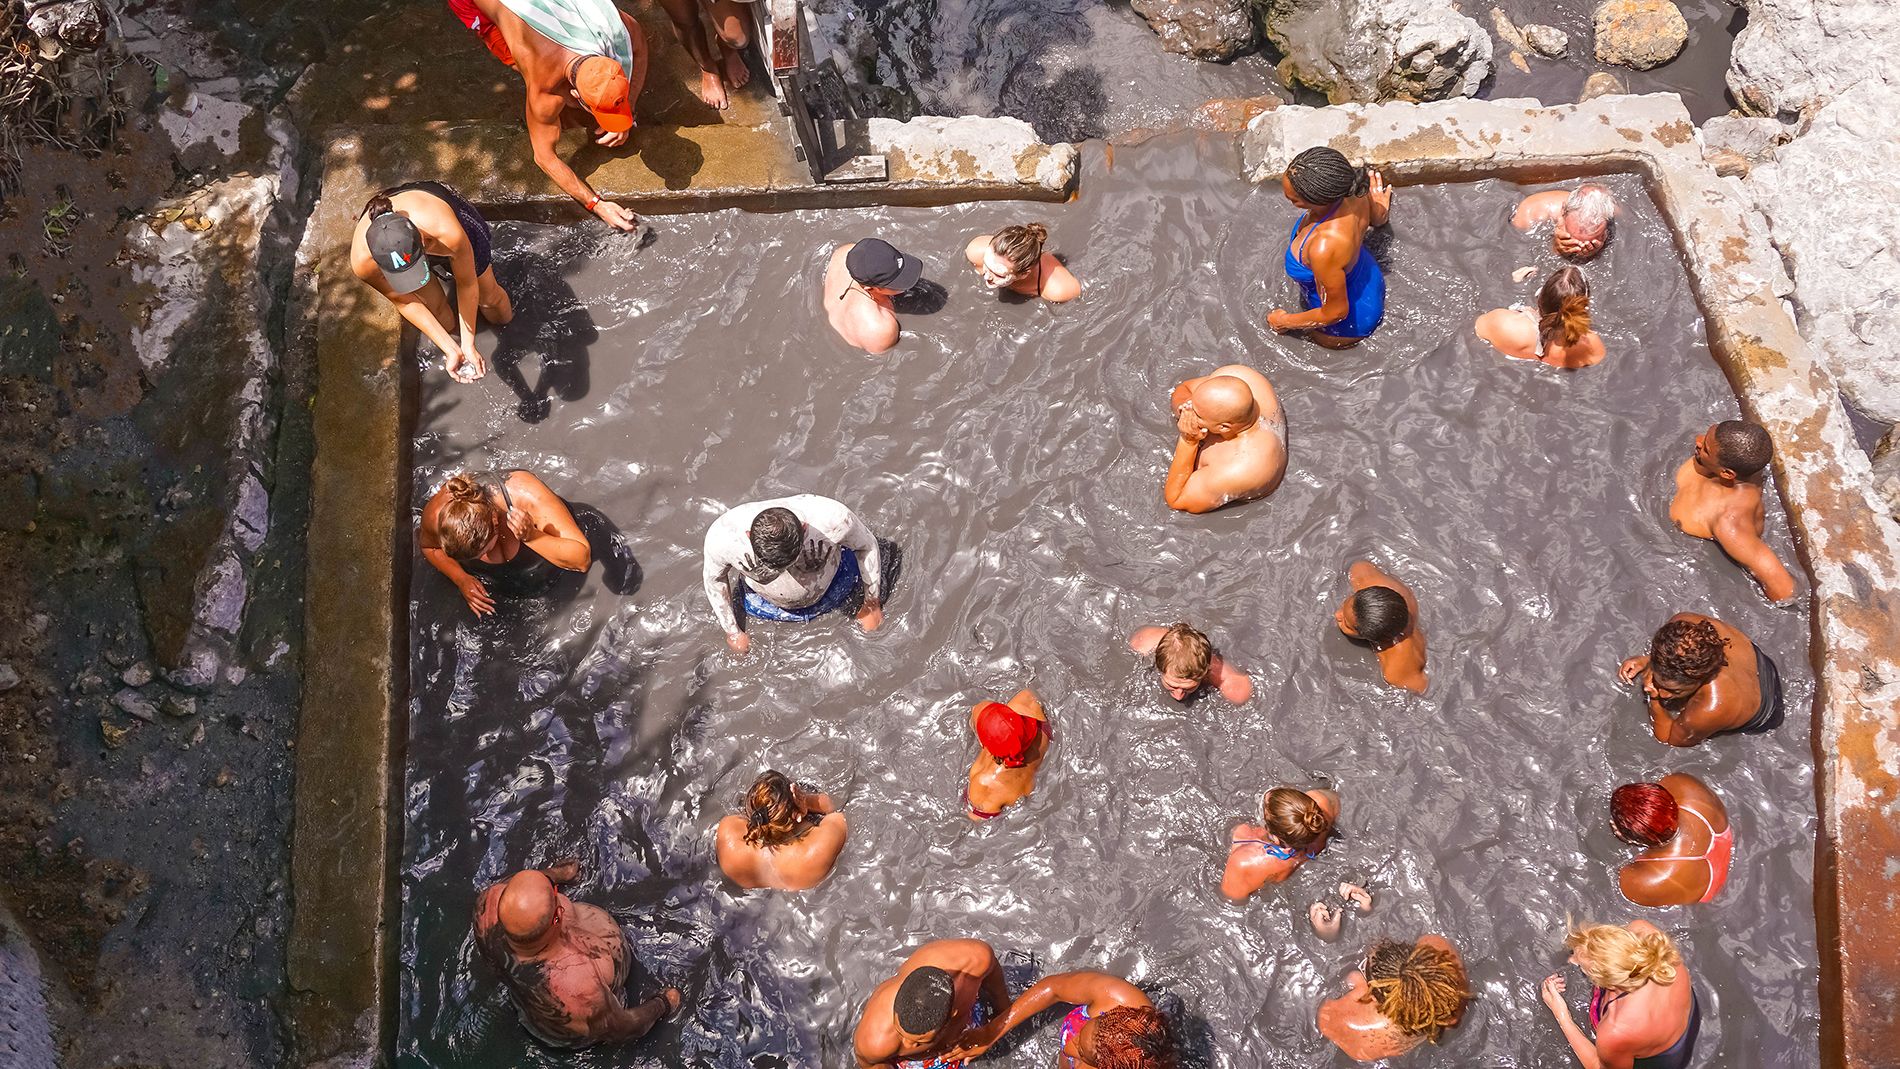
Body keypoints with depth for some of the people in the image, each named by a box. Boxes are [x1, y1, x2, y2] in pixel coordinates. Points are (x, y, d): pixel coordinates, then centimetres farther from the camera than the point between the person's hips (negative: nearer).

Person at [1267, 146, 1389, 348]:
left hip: (1350, 323, -6)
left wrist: (1285, 322, -14)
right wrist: (1380, 209, 24)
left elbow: (1337, 312, -32)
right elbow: (1379, 218, -2)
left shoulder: (1325, 247, -49)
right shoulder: (1353, 191, -28)